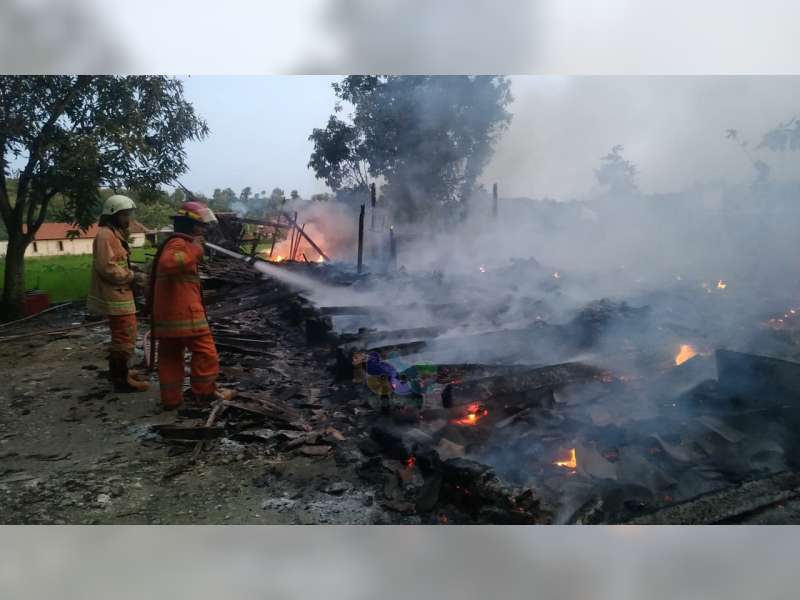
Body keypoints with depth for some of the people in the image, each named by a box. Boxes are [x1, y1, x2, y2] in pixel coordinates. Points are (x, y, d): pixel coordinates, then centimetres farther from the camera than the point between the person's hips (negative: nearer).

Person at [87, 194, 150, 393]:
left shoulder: (116, 234, 17)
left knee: (122, 336, 20)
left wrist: (133, 276, 10)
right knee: (125, 337, -7)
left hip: (119, 293, 11)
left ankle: (120, 371, 31)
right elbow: (107, 268, -25)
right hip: (115, 295, -11)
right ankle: (121, 379, 0)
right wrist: (133, 277, -18)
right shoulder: (105, 235, -16)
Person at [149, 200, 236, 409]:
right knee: (205, 352, 2)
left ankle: (171, 398, 17)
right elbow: (168, 264, -34)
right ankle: (205, 391, 11)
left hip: (166, 313, 10)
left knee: (170, 355, 11)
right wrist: (194, 250, -25)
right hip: (184, 312, -10)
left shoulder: (175, 243, 21)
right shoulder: (178, 243, -12)